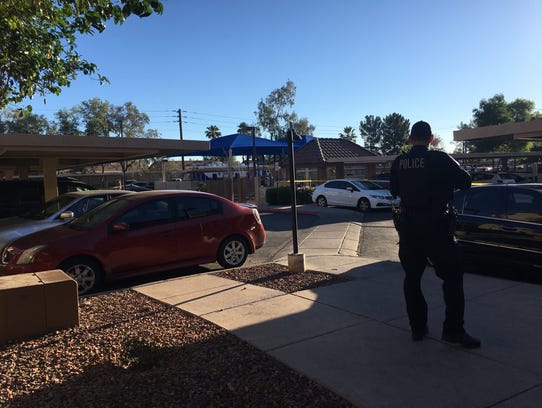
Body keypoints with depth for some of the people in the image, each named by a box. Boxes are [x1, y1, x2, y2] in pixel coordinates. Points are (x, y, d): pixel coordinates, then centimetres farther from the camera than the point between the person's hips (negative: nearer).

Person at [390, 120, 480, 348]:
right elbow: (465, 182, -4)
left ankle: (417, 328, 19)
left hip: (407, 226, 4)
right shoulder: (440, 159, -11)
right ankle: (453, 330, 8)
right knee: (452, 277, 8)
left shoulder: (399, 162, 1)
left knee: (411, 278, 13)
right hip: (436, 227, -4)